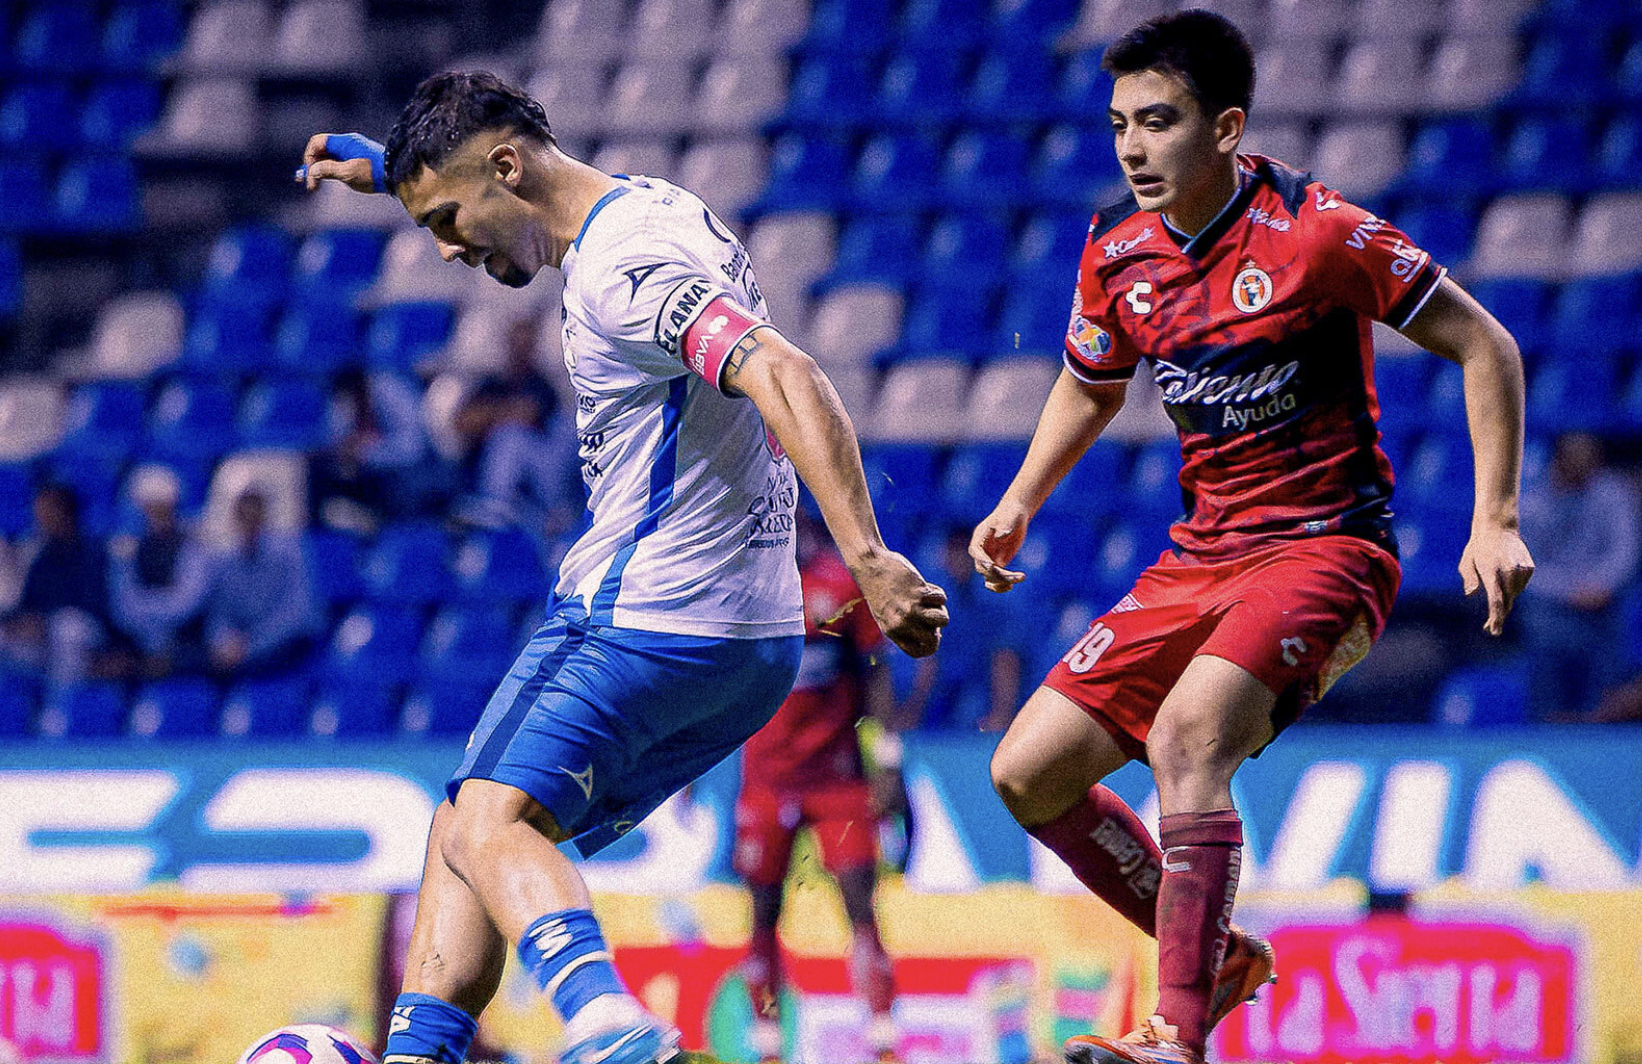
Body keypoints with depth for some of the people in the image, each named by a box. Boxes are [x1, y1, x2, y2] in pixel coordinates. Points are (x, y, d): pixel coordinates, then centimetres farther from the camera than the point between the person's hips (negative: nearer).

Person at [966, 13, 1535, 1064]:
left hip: (1326, 550, -7)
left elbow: (1484, 346, -9)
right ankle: (1218, 957, 19)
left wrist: (1495, 524, -15)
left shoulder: (1316, 232, -16)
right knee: (1029, 773, 1)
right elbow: (1089, 387, 24)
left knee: (1186, 736, -32)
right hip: (1201, 558, 7)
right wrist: (1019, 503, 9)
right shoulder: (1117, 251, 3)